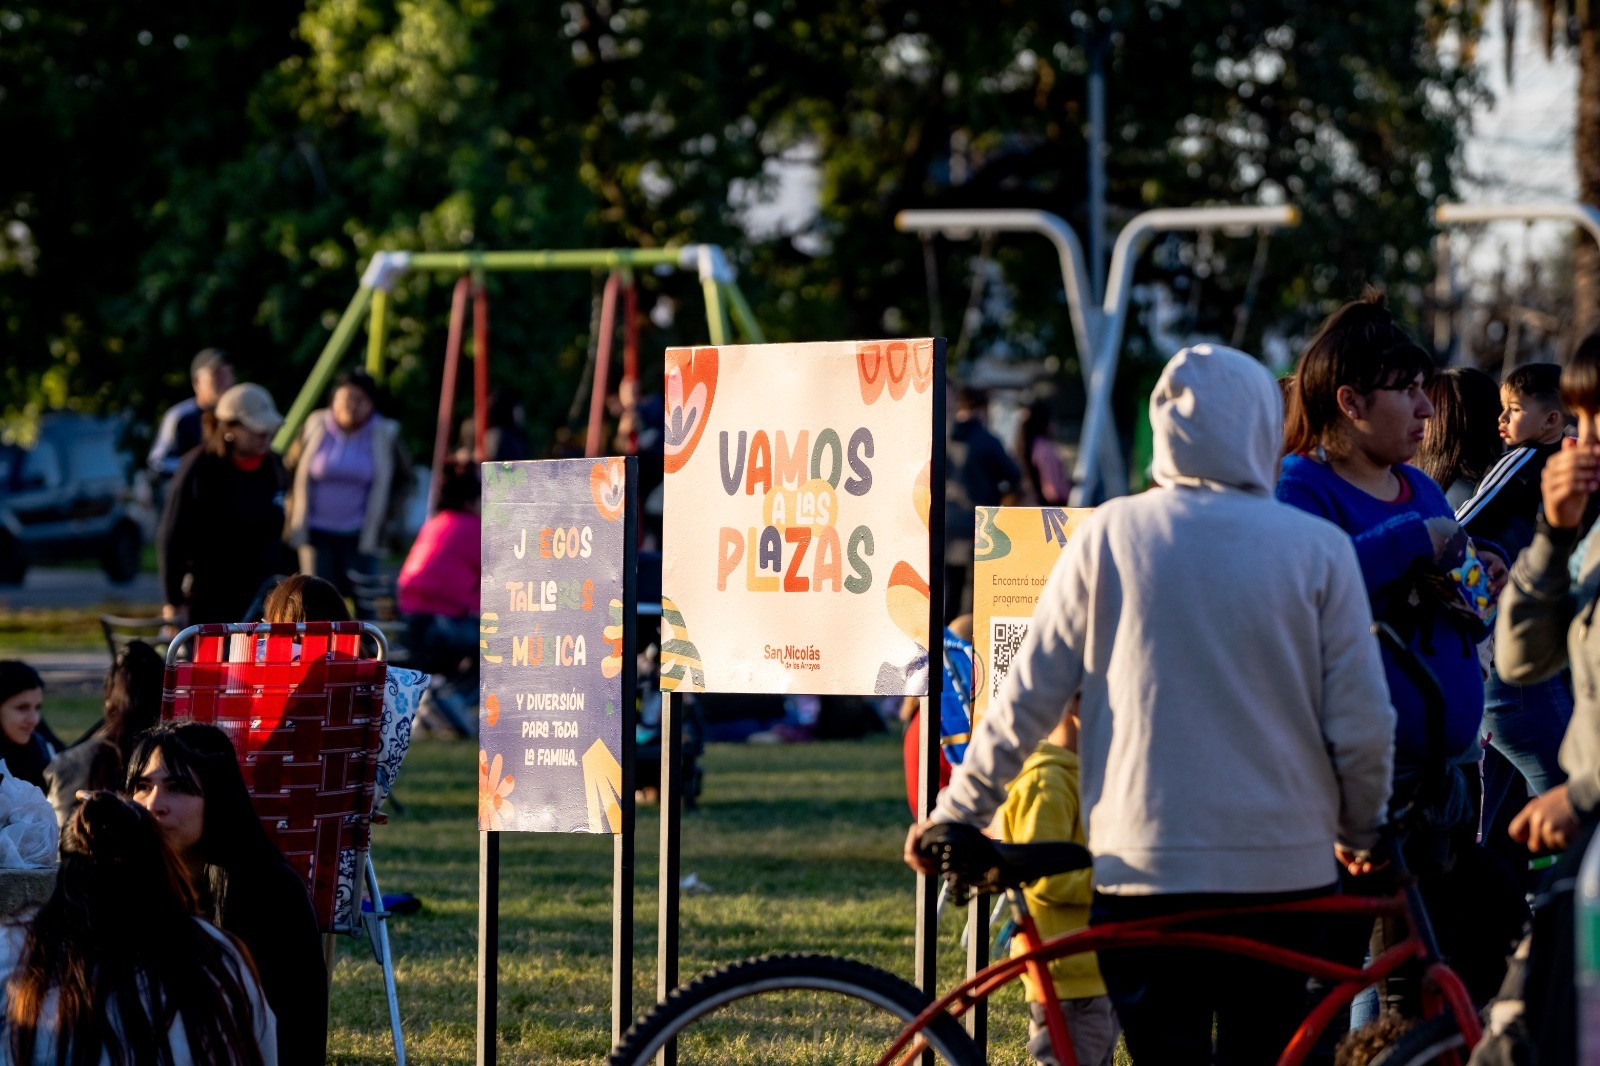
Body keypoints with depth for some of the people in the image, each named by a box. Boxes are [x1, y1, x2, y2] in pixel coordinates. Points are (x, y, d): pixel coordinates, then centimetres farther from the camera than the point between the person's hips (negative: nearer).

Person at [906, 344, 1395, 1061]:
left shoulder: (1109, 536, -1)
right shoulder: (1318, 547, -2)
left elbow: (1027, 698, 2)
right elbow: (1362, 723, -2)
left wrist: (957, 813, 13)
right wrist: (1362, 831, 16)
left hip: (1142, 867, 0)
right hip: (1282, 868, 0)